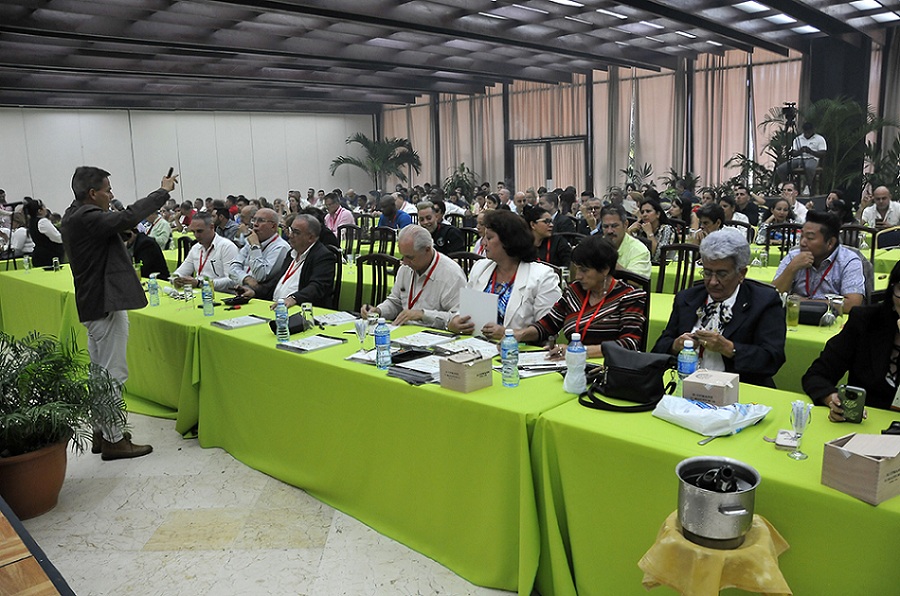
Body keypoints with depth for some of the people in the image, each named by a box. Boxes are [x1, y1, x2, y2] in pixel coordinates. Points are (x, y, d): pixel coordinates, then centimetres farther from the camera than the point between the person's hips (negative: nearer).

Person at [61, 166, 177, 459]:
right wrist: (163, 191, -21)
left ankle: (101, 432, 27)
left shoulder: (74, 216, 13)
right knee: (113, 375, -4)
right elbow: (128, 217, -30)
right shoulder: (86, 218, -20)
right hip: (105, 305, -11)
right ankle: (113, 440, 4)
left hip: (93, 304, 11)